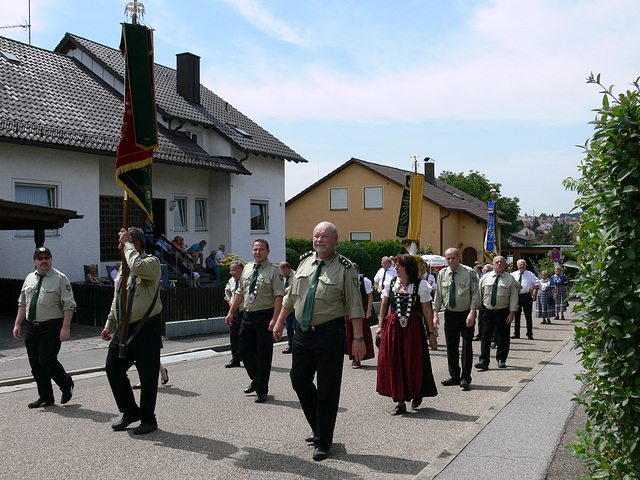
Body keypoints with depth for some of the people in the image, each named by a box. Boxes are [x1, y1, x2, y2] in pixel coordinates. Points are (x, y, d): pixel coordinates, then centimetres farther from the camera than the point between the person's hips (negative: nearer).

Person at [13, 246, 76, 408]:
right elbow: (22, 304, 20)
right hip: (31, 327, 6)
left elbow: (69, 305, -9)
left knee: (46, 360, -13)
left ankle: (67, 384, 12)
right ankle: (45, 397, 18)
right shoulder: (29, 279, 13)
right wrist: (17, 324, 13)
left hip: (52, 327, -6)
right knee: (35, 364, 7)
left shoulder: (60, 278, -5)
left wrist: (65, 327, -17)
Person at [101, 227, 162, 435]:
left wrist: (128, 243, -19)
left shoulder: (151, 262, -9)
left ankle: (148, 419, 17)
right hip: (124, 328, 8)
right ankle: (130, 412, 26)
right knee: (113, 368, 9)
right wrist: (109, 324, 20)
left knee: (147, 375, 1)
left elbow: (138, 266, -35)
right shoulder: (124, 267, 15)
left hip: (145, 328, -8)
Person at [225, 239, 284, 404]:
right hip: (247, 316, 6)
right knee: (244, 351, 11)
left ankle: (262, 390, 15)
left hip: (265, 316, -6)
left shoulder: (274, 270, -7)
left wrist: (274, 319, -22)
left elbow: (279, 296, -14)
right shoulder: (247, 268, 12)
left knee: (263, 354, 1)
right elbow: (240, 292, 19)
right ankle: (255, 380, 35)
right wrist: (231, 312, 17)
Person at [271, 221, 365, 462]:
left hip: (329, 334, -5)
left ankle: (323, 441, 17)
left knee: (327, 389, 1)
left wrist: (358, 338, -12)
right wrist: (279, 322, 20)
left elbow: (354, 306, -8)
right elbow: (291, 296, 18)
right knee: (299, 381, 11)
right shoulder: (304, 261, 9)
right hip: (302, 332, 6)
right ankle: (318, 427, 33)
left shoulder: (344, 268, -7)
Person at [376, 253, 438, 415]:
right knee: (393, 364, 2)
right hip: (392, 327, 3)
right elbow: (384, 306, 13)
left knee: (413, 363, 5)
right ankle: (400, 402, 10)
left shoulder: (420, 285, -4)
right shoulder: (391, 283, 5)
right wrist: (381, 326, 7)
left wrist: (431, 333, -3)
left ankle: (416, 393, 32)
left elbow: (427, 311, -2)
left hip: (413, 328, -3)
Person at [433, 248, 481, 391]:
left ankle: (465, 378, 5)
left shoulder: (469, 272, -6)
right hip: (450, 314, 4)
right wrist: (435, 313, 3)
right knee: (451, 347, 8)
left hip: (466, 314, -3)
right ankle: (454, 376, 21)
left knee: (467, 346, -3)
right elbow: (438, 295, 10)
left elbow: (475, 293, -7)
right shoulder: (442, 274, 4)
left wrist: (472, 312, -16)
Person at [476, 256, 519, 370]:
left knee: (503, 337, 7)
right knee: (486, 335, -6)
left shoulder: (510, 279, 1)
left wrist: (512, 313, -8)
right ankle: (483, 361, -8)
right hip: (487, 311, 1)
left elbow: (514, 297, -1)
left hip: (503, 312, 0)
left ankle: (501, 360, 22)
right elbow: (479, 293, 10)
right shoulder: (485, 277, 5)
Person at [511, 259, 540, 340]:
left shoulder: (530, 274, 5)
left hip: (527, 296, -2)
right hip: (516, 296, 2)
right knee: (516, 315, 5)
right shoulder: (513, 274, 10)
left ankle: (529, 334, 7)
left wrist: (532, 289, -5)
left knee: (528, 316, 1)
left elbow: (538, 283, 5)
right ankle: (516, 334, 12)